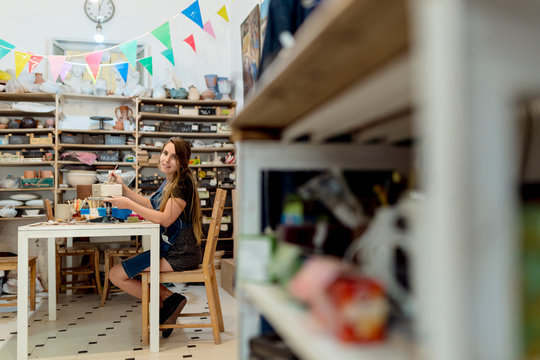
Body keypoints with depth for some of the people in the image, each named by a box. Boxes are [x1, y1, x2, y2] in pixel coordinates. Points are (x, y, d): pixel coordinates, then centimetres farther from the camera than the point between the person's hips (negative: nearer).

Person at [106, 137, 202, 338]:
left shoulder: (183, 182, -16)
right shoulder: (169, 181, 14)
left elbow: (166, 219, -23)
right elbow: (152, 205, 24)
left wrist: (129, 204, -22)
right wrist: (123, 188, 15)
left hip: (179, 254, -10)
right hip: (171, 248, 10)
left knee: (116, 274, -5)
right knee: (127, 270, 25)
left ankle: (164, 304, 4)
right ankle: (170, 299, 9)